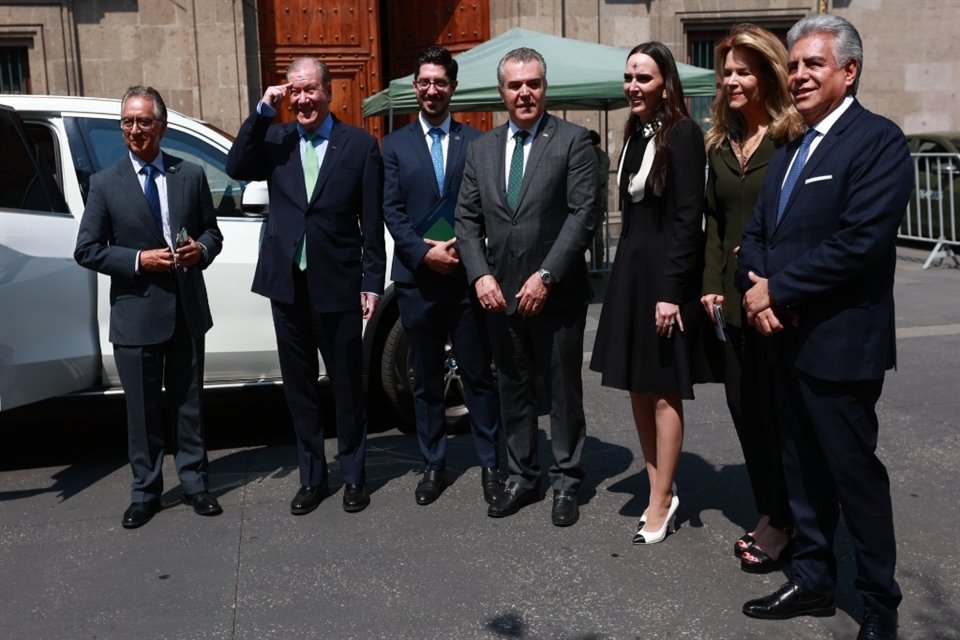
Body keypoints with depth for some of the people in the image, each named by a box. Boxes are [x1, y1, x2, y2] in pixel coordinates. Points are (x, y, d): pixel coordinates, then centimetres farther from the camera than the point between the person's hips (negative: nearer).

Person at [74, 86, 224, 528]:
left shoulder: (191, 175, 5)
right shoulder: (105, 183, -2)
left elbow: (212, 232, 11)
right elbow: (86, 250, -3)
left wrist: (201, 250, -12)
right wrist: (139, 260, -16)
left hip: (187, 309, 2)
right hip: (136, 313, -2)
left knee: (189, 403, 13)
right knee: (143, 410, 8)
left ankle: (194, 483, 26)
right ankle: (145, 492, 23)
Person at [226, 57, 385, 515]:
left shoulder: (360, 145, -1)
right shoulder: (275, 139, 7)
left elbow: (372, 223, -3)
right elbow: (236, 168, -10)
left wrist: (372, 282, -6)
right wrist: (263, 111, -11)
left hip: (338, 285, -3)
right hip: (287, 285, 3)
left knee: (346, 385, 10)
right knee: (299, 386, 12)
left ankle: (353, 475, 26)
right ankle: (312, 477, 27)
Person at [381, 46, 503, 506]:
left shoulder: (474, 141, 6)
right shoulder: (395, 144, 8)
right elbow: (391, 210, 0)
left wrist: (460, 247, -13)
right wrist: (424, 253, -12)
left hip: (466, 274, -1)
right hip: (416, 278, 1)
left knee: (478, 375, 4)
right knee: (426, 379, 10)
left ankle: (490, 464, 16)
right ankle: (433, 465, 22)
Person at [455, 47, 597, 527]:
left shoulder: (572, 141, -4)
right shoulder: (482, 147, 10)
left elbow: (583, 213, -11)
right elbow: (467, 218, 8)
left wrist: (546, 276, -17)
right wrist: (481, 275, -6)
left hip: (556, 293, -4)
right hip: (500, 292, 4)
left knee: (563, 390, 7)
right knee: (513, 389, 13)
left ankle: (566, 482, 21)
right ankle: (522, 477, 27)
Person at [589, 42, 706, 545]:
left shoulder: (682, 134, -11)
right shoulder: (635, 135, 12)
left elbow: (688, 218, -16)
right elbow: (632, 210, 12)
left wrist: (671, 291, -20)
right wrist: (627, 274, 10)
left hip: (664, 274, -8)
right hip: (630, 268, 8)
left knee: (663, 390, 2)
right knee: (637, 387, 11)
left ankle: (660, 503, 14)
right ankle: (660, 490, 24)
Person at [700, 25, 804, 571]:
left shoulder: (795, 137, -8)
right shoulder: (721, 143, 13)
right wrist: (713, 284, 4)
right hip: (733, 298, 7)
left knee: (775, 409, 3)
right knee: (743, 406, 10)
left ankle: (781, 523, 20)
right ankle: (770, 513, 25)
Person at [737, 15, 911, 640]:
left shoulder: (878, 139, -11)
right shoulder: (790, 149, 15)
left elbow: (862, 241, -22)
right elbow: (756, 231, 13)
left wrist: (779, 290, -16)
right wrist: (758, 289, -7)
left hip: (840, 342, -8)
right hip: (786, 336, 8)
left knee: (855, 474, 4)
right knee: (803, 468, 17)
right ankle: (813, 579, 32)